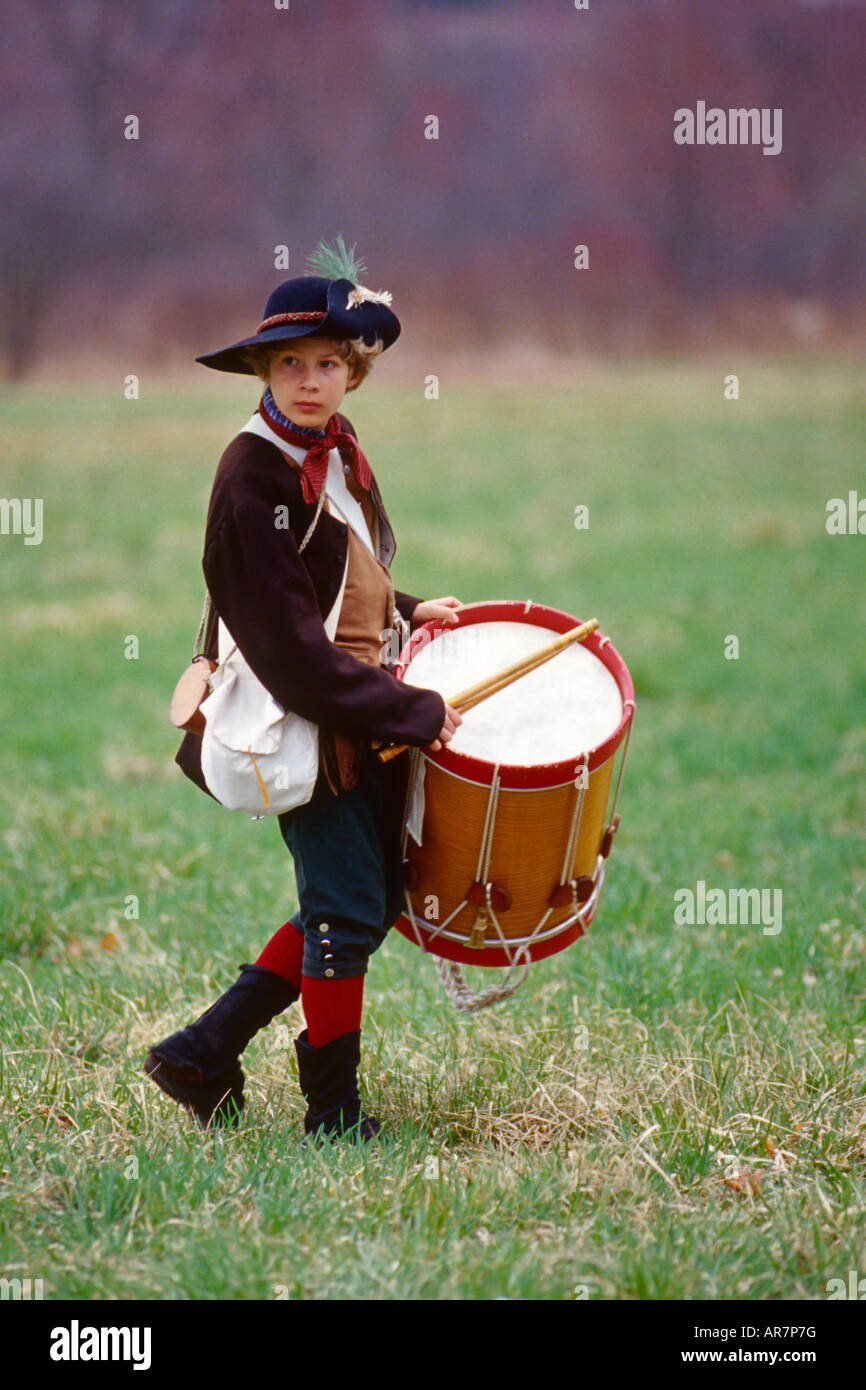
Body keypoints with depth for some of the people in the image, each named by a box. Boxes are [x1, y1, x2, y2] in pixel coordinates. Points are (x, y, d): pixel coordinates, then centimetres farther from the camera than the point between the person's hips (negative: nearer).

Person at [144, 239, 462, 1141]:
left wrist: (405, 610, 9)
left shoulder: (339, 451, 8)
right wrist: (416, 713, -22)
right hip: (301, 725, -9)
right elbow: (290, 643, -22)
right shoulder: (254, 475, -18)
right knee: (348, 908, -4)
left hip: (366, 714, 9)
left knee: (373, 899, 13)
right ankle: (334, 1113, 11)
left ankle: (204, 1053, 20)